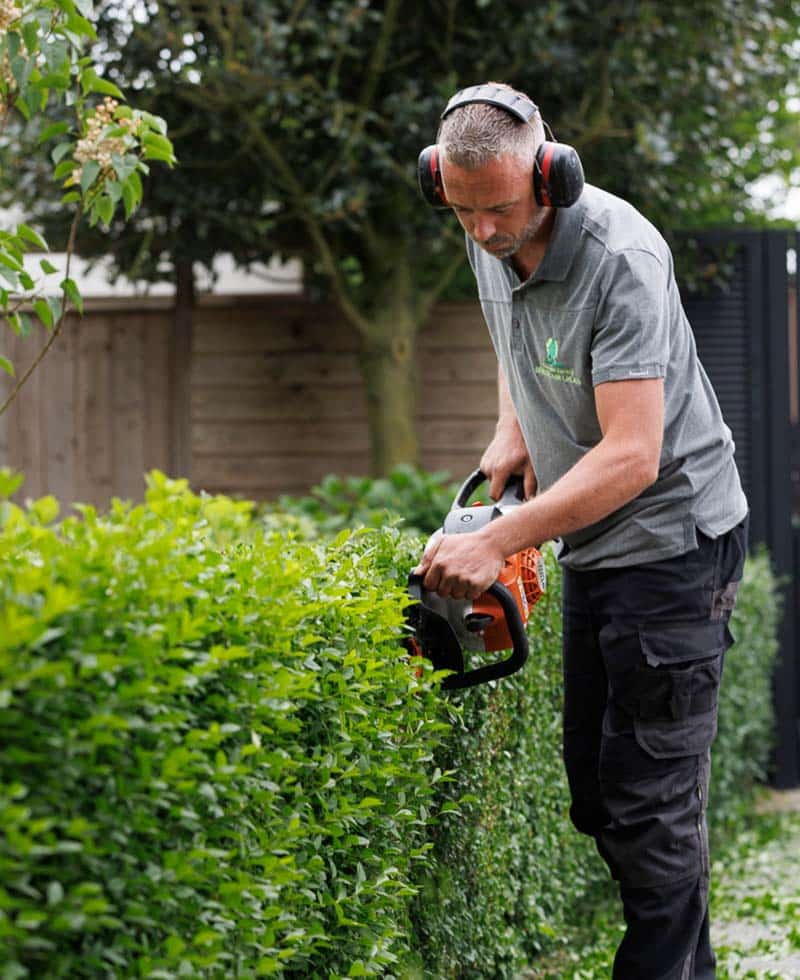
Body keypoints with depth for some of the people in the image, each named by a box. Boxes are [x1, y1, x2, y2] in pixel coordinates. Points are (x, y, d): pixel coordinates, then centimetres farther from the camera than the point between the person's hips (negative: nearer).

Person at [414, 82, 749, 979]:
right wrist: (513, 430, 6)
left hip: (671, 542, -9)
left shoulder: (619, 259, -26)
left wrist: (494, 544, -32)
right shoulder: (490, 241, 0)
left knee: (651, 801, -10)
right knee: (594, 789, 12)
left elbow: (630, 457, -30)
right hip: (588, 545, 9)